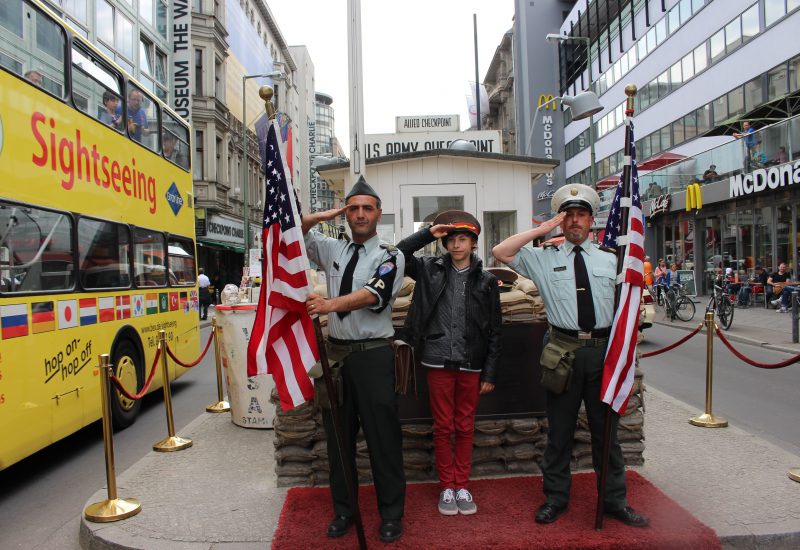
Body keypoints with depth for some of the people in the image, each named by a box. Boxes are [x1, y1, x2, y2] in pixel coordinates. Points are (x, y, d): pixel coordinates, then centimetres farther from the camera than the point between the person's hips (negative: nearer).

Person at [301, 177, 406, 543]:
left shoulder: (390, 256, -2)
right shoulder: (333, 250, 12)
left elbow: (373, 294, -20)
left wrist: (330, 304, -36)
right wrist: (326, 215, 3)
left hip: (373, 354, -4)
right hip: (336, 351, 5)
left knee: (382, 436, 1)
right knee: (338, 435, 12)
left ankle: (391, 514, 18)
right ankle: (343, 511, 28)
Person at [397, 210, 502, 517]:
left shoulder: (486, 281, 1)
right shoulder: (431, 269, 3)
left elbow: (494, 331, 2)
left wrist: (490, 374, 0)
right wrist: (428, 234, -10)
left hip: (471, 365, 0)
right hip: (438, 362, 0)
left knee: (465, 427, 11)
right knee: (443, 427, 9)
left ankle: (462, 485, 25)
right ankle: (446, 486, 22)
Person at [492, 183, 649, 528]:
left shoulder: (610, 259, 12)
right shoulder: (543, 258, 4)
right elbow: (500, 252, -6)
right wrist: (541, 229, -7)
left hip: (604, 350, 2)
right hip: (565, 351, -2)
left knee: (606, 429, 12)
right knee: (559, 430, 9)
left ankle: (615, 500, 27)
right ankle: (555, 498, 25)